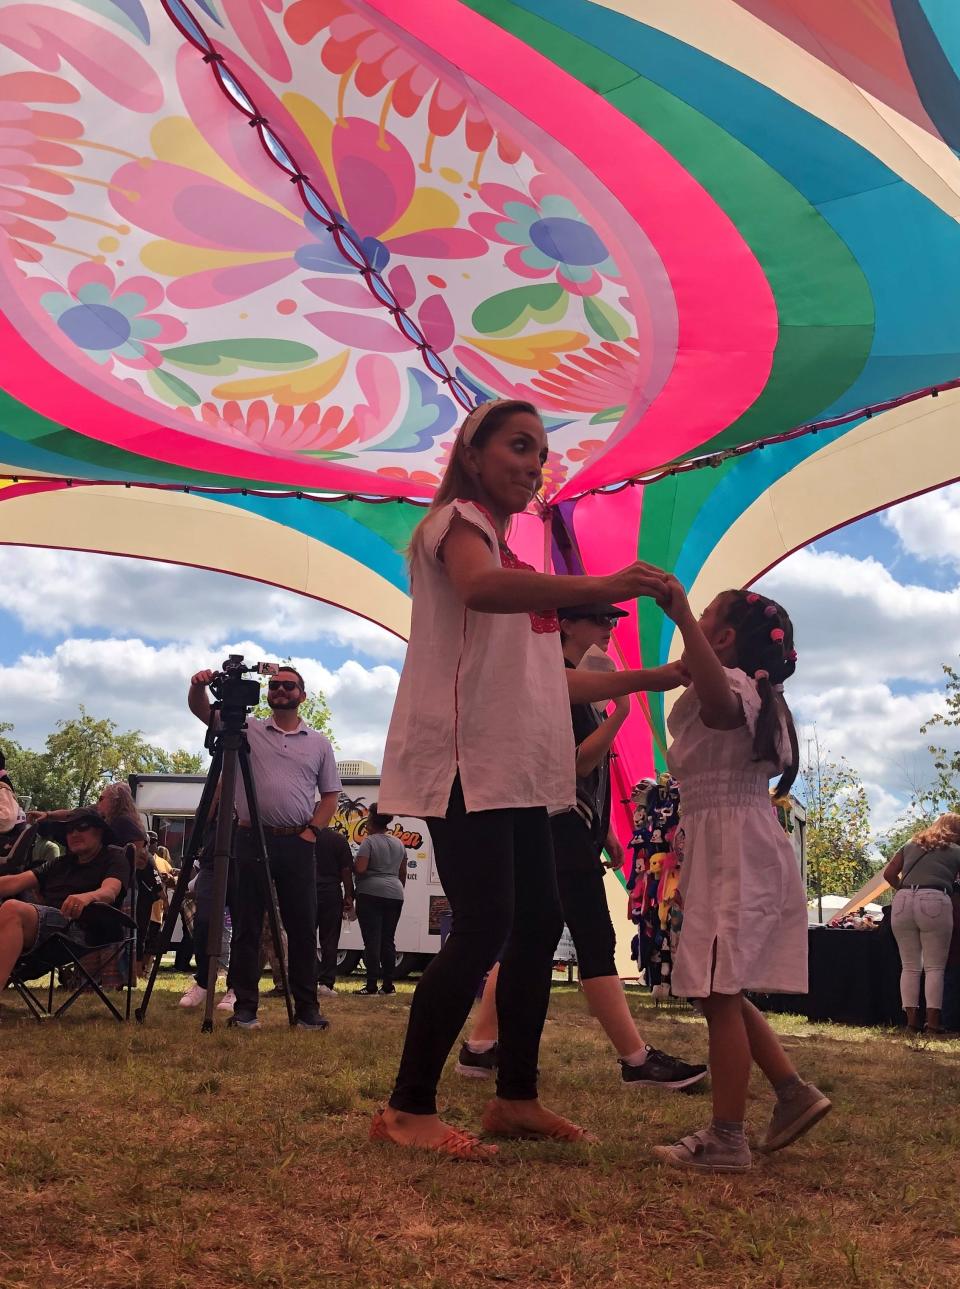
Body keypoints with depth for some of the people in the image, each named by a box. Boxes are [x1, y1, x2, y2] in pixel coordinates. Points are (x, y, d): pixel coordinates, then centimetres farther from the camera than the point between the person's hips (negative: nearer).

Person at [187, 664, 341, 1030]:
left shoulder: (319, 743, 11)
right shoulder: (247, 729, 8)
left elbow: (330, 794, 13)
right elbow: (201, 710, -1)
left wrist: (313, 830, -1)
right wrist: (199, 686, -23)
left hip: (298, 844, 1)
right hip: (251, 839, -1)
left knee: (302, 926, 3)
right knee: (247, 925, 2)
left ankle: (307, 1008, 9)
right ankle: (245, 1007, 8)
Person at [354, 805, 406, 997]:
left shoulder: (369, 841, -7)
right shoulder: (399, 843, 14)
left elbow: (360, 868, -16)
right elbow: (403, 873, 19)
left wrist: (350, 865, 4)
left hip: (370, 894, -6)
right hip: (394, 894, 6)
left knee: (372, 940, -6)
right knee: (388, 940, 10)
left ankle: (371, 986, -9)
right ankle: (388, 985, 9)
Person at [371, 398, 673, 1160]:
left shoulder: (509, 549, 23)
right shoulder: (459, 520, -4)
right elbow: (481, 589, -31)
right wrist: (600, 587, -41)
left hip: (516, 768, 9)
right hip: (468, 763, -9)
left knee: (538, 923, 9)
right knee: (484, 928, -13)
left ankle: (515, 1099, 20)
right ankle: (408, 1110, -3)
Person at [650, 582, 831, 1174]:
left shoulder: (734, 687, -11)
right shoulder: (743, 696, 22)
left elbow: (720, 700, -37)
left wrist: (681, 614, -43)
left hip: (735, 852, -11)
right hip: (727, 851, 11)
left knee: (720, 993, -9)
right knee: (721, 993, 14)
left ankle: (727, 1139, -5)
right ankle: (793, 1091, 15)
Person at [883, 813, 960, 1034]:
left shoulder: (910, 846, 24)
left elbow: (889, 874, 19)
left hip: (902, 902, 3)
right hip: (934, 902, -3)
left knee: (910, 966, 9)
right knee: (934, 967, 2)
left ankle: (911, 1021, 4)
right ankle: (932, 1023, -4)